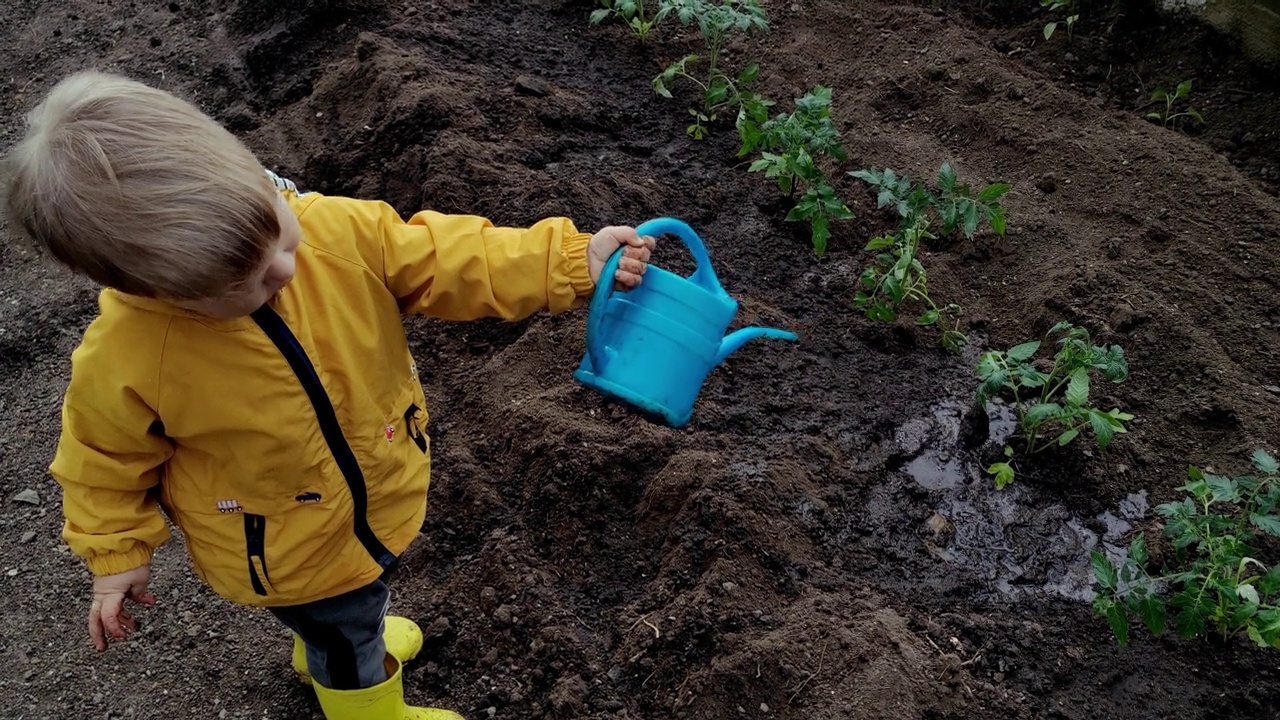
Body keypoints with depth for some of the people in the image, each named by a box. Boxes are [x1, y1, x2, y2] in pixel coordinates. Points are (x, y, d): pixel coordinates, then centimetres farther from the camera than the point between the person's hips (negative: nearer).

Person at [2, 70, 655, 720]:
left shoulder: (336, 229, -30)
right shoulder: (121, 364, -33)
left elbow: (442, 260, -19)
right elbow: (104, 459, -13)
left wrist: (573, 260, -26)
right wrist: (116, 555, -2)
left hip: (383, 488, 5)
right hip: (286, 556, -4)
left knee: (357, 603, 36)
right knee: (347, 639, 24)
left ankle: (329, 648, 72)